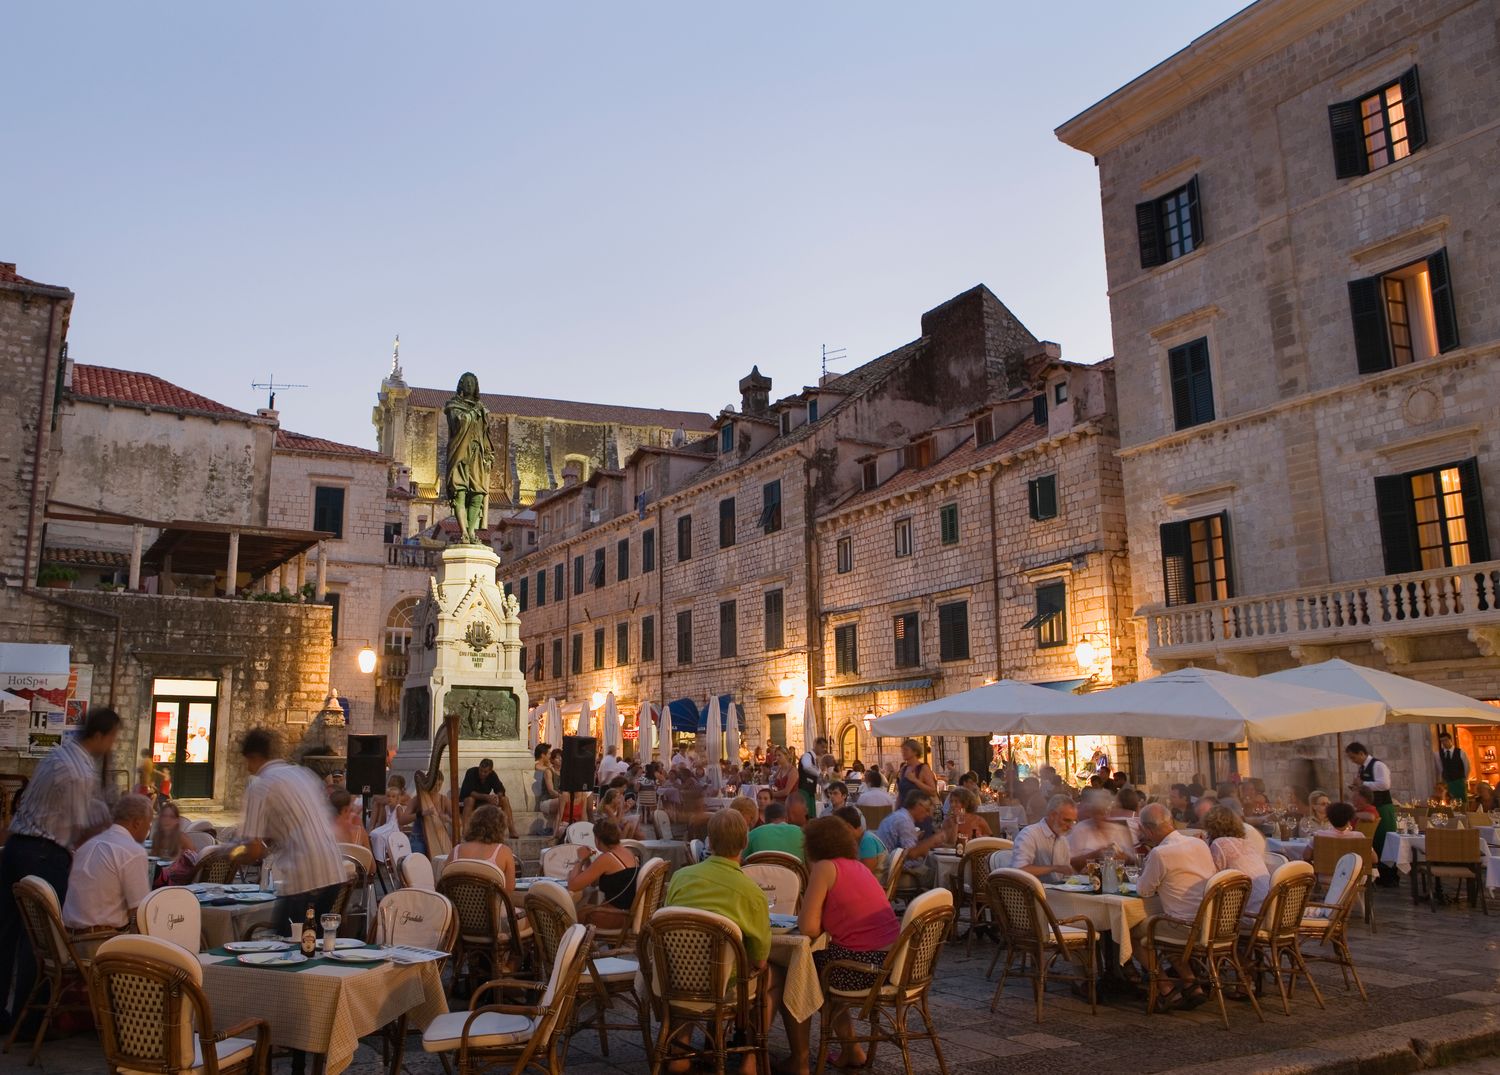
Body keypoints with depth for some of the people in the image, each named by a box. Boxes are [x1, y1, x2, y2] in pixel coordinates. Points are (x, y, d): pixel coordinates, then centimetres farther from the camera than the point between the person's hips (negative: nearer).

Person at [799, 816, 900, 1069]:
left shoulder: (825, 867, -7)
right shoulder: (857, 866, 16)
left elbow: (809, 929, -12)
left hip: (863, 966, -8)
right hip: (892, 961, 8)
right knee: (818, 960, 31)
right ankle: (851, 1051, 35)